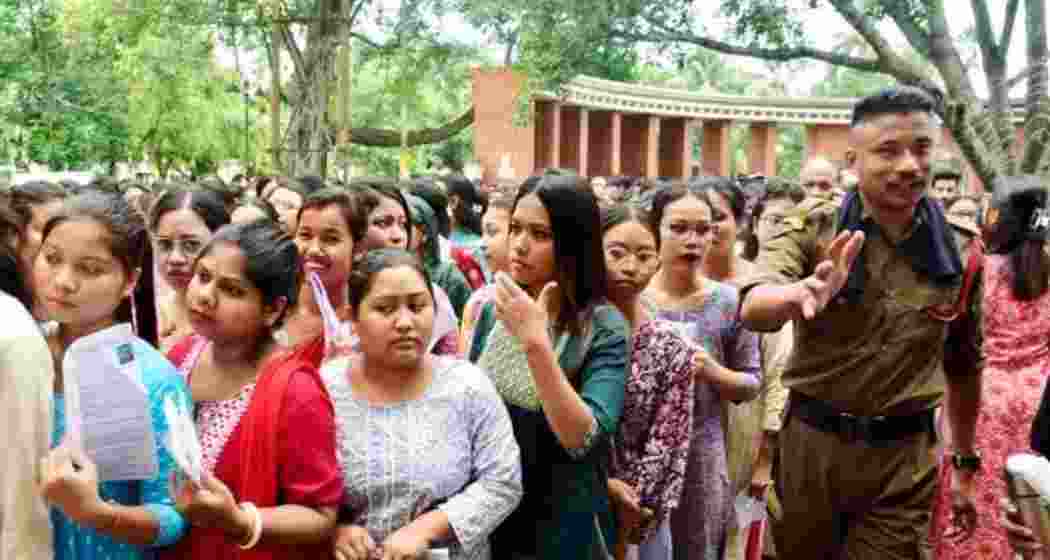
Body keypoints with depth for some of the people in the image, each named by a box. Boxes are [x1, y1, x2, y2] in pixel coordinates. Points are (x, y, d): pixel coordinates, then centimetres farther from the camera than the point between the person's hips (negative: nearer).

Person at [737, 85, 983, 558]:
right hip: (811, 441, 0)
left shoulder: (960, 252, -2)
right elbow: (752, 310, -28)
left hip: (904, 456, 1)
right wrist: (801, 294, -50)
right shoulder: (812, 227, -10)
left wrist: (964, 462, 16)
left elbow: (964, 365, 11)